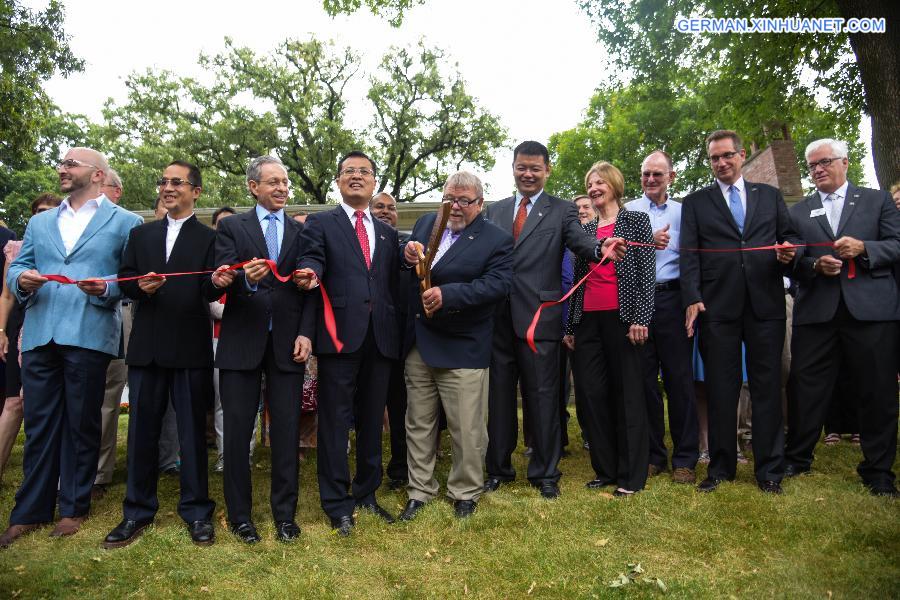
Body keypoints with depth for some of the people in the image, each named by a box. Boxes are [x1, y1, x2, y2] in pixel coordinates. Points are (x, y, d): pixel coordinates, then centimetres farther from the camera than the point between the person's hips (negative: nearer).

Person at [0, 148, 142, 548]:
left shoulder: (125, 222, 5)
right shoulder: (39, 223, 20)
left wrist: (107, 289, -20)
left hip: (88, 335, -4)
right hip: (39, 335, 4)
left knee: (81, 425, 5)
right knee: (39, 424, 9)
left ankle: (73, 508, 18)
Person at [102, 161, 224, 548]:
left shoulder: (210, 238, 3)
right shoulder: (141, 234, 15)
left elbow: (207, 292, -6)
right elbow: (124, 279, 9)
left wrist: (218, 282, -29)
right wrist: (140, 285, -13)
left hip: (191, 347, -3)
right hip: (146, 346, 4)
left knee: (192, 430, 4)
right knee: (142, 429, 10)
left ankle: (196, 512, 15)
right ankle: (138, 512, 24)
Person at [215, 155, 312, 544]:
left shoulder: (301, 232, 11)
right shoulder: (231, 227, 6)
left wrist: (305, 333, -5)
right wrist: (247, 279, -29)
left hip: (286, 342, 1)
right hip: (242, 341, -1)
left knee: (287, 430, 4)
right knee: (237, 431, 5)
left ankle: (285, 513, 17)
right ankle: (239, 515, 20)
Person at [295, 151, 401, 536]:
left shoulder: (388, 234, 19)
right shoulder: (320, 223, 7)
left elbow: (393, 288, 17)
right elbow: (311, 261, -10)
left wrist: (397, 335, 10)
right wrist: (308, 275, -33)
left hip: (381, 340, 4)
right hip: (339, 335, -4)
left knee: (372, 421, 12)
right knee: (335, 422, 1)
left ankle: (367, 493, 27)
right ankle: (337, 503, 13)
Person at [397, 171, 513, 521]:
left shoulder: (497, 240, -6)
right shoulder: (425, 224, 10)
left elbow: (498, 284, -19)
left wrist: (447, 294, -28)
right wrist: (407, 256, -7)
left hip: (463, 348, -5)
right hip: (418, 344, 5)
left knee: (467, 431, 5)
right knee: (418, 425, 15)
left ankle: (465, 492, 27)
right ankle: (419, 491, 31)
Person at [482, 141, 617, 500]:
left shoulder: (561, 211, 3)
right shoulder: (494, 211, 14)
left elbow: (580, 241, -14)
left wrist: (602, 248, -36)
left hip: (539, 318, -3)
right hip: (498, 318, 3)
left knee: (542, 396, 4)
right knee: (498, 394, 12)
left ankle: (545, 473, 20)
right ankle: (498, 467, 28)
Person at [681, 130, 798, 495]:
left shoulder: (770, 196, 16)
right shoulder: (695, 202, 11)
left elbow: (790, 237, 16)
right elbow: (689, 255, 3)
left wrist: (790, 251, -8)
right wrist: (692, 299, -9)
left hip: (766, 304, 1)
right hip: (717, 307, -1)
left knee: (767, 387, 5)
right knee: (720, 390, 4)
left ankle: (769, 470, 16)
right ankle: (721, 467, 15)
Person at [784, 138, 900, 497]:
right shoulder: (798, 212, 15)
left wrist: (863, 248, -12)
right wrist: (816, 265, -10)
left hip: (871, 308, -1)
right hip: (816, 310, 1)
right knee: (805, 387, 4)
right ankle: (797, 458, 20)